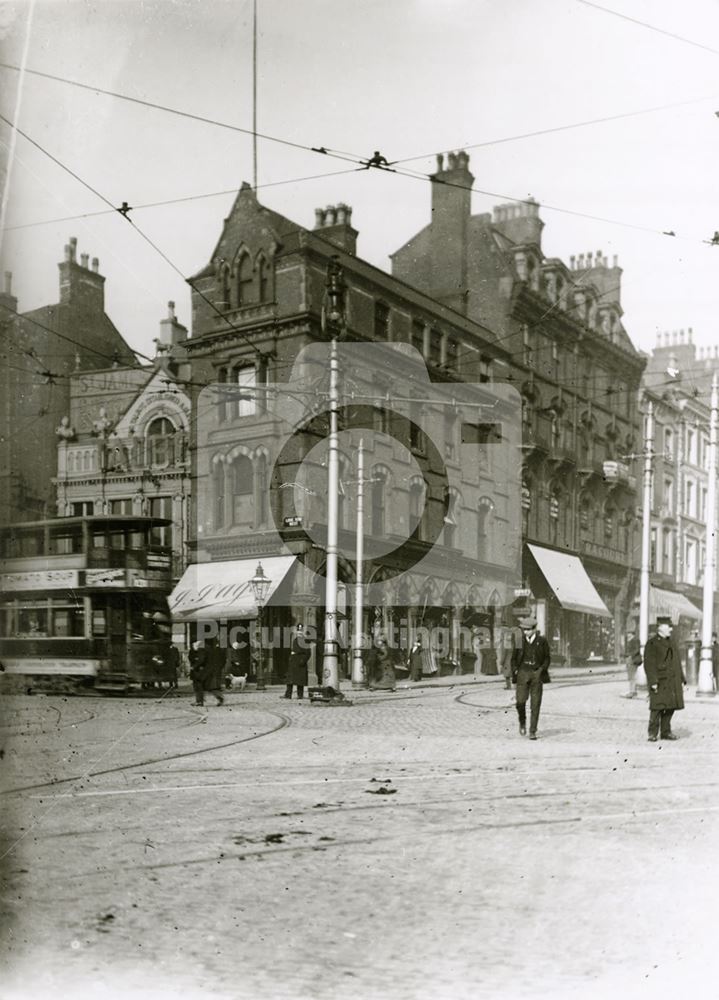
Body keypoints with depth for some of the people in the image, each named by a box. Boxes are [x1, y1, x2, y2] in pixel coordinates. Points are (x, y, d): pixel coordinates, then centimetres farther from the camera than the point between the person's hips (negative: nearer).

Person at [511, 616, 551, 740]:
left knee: (535, 704, -3)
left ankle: (532, 731, 4)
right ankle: (522, 722, 17)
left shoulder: (542, 641, 4)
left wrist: (542, 669, -4)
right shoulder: (520, 641, 7)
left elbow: (547, 658, 10)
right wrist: (515, 670, 2)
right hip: (523, 673, 1)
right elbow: (514, 658, 16)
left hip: (536, 674, -1)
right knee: (520, 701, -13)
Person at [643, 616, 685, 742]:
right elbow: (649, 664, -12)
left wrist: (682, 679, 14)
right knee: (657, 707, -7)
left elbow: (677, 662, 20)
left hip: (673, 681, 7)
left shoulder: (672, 642, 16)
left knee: (670, 706, 8)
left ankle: (666, 732, 18)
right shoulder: (651, 643, -6)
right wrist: (653, 682, -19)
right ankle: (653, 733, 0)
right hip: (660, 681, -7)